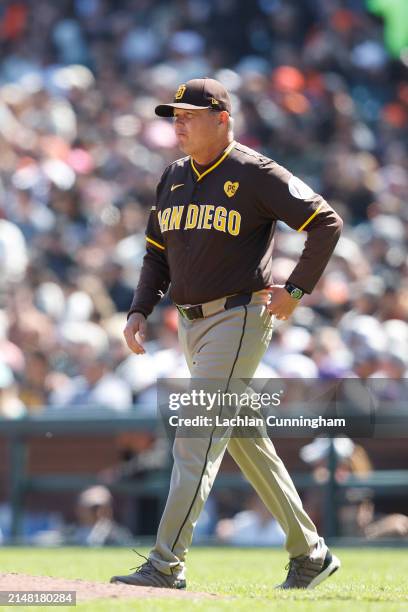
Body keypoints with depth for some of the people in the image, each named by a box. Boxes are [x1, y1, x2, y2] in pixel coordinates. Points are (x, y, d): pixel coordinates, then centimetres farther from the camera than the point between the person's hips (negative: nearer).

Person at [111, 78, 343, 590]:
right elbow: (157, 253, 18)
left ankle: (167, 563, -17)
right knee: (245, 440, 12)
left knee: (197, 438, -14)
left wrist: (296, 289, -14)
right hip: (191, 322, 8)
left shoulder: (255, 174, -10)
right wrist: (140, 311, 5)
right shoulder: (174, 178, 12)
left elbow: (326, 223, -11)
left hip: (239, 318, -8)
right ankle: (310, 553, 22)